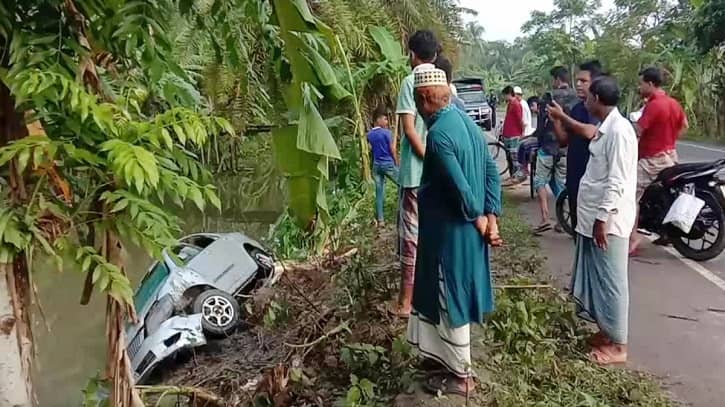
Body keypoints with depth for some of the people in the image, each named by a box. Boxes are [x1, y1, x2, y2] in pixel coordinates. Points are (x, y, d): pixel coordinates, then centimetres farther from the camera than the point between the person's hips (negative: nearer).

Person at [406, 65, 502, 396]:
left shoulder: (438, 133, -23)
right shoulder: (465, 121, 6)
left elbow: (460, 187, -27)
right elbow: (492, 172, 6)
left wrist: (478, 218, -9)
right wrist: (490, 218, 3)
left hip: (449, 231, -9)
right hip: (466, 229, 9)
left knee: (450, 300, 6)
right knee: (454, 296, 22)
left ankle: (460, 375, 23)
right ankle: (448, 356, 40)